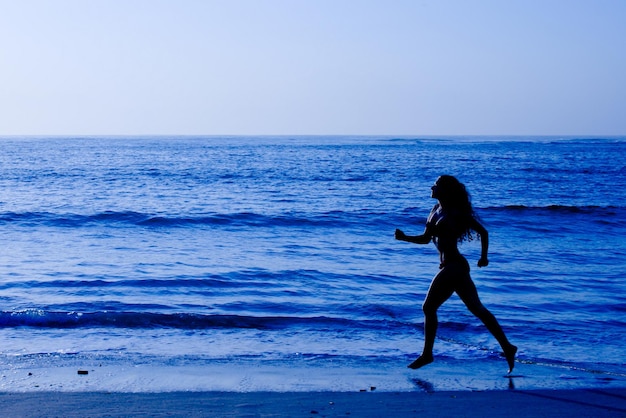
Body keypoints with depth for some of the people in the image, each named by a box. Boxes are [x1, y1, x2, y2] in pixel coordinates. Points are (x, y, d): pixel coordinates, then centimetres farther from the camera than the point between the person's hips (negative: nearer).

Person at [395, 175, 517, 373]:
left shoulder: (455, 213, -11)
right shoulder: (436, 210, 13)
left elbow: (482, 231, -6)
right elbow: (426, 238, 17)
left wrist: (483, 257, -7)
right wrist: (405, 238, 5)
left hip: (453, 267, -9)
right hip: (456, 267, 9)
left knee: (429, 307, -5)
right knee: (477, 309, 10)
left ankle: (427, 354, 4)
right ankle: (507, 347, 12)